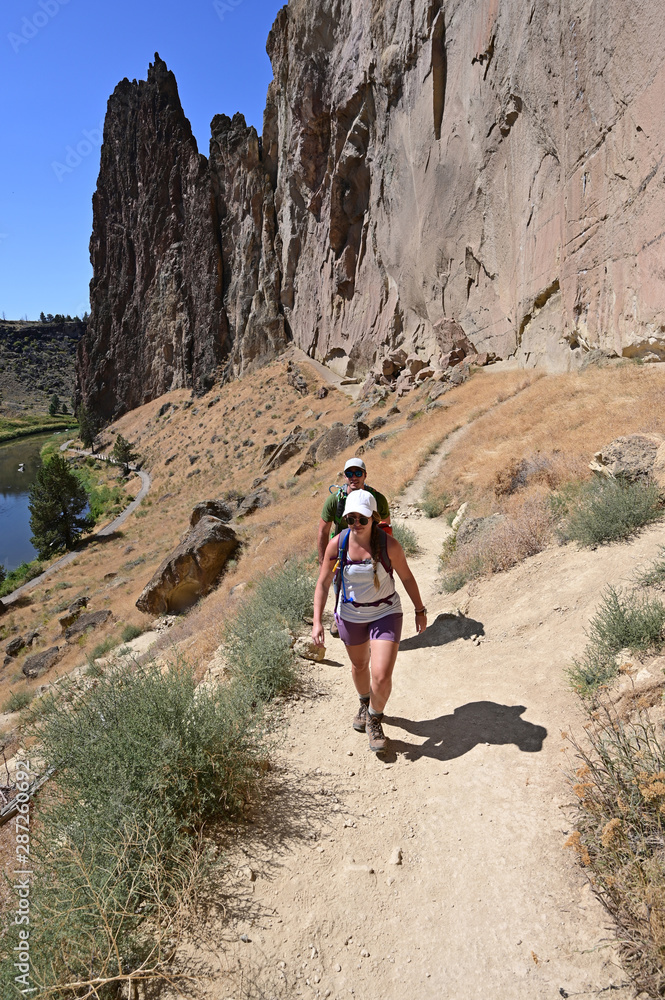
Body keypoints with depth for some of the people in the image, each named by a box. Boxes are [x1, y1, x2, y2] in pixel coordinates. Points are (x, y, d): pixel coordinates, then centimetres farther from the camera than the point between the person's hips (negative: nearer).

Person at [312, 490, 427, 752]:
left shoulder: (388, 545, -21)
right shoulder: (337, 545, -17)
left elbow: (406, 577, -5)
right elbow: (323, 584, -8)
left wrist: (420, 610, 4)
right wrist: (317, 621, -16)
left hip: (386, 614, -2)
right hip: (350, 615, 2)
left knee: (382, 676, -11)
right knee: (359, 666, 24)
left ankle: (374, 720, 20)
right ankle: (364, 703, 57)